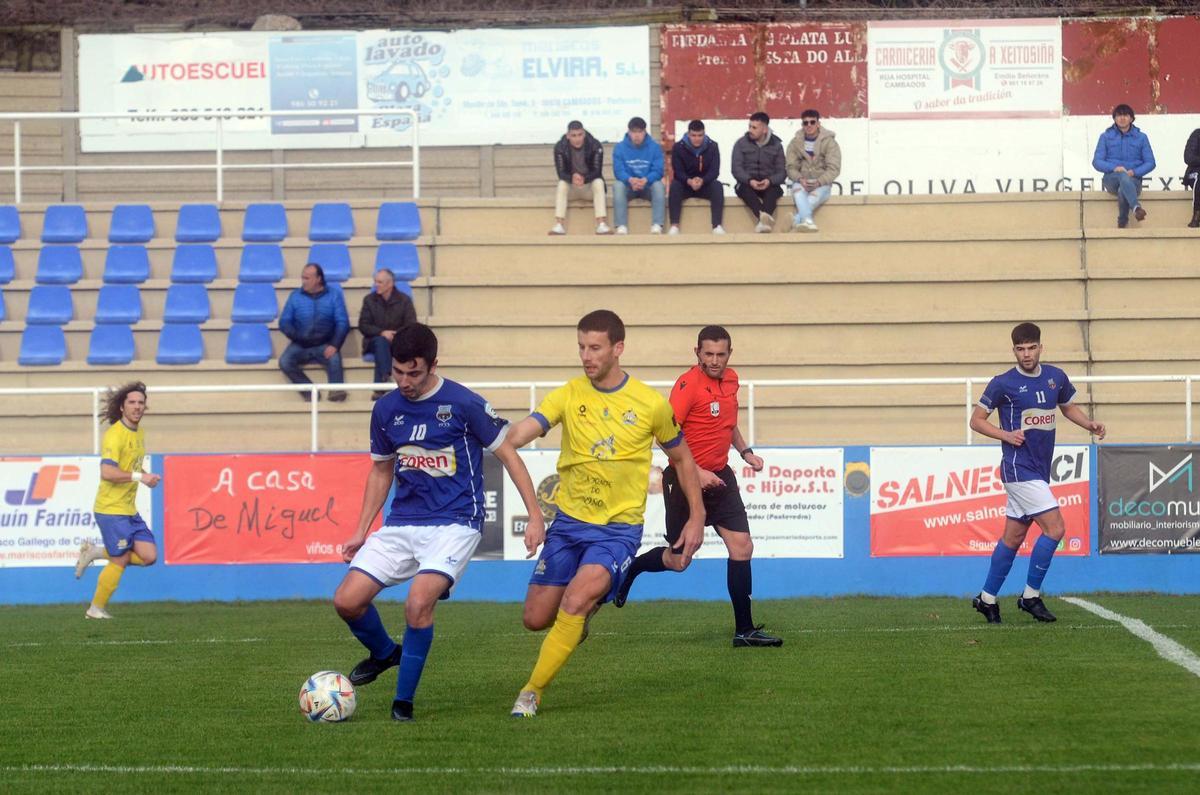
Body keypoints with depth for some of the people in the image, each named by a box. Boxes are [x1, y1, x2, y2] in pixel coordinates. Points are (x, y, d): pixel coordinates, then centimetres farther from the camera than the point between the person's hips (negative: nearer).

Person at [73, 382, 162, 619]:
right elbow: (107, 472, -27)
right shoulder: (115, 435, -17)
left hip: (130, 510, 8)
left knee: (149, 556, 1)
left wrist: (147, 477, 9)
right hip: (112, 510, -8)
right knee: (119, 562, -4)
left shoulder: (139, 432, 12)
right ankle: (96, 609, 13)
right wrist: (139, 477, -26)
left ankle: (96, 552, 15)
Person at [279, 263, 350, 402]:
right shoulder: (295, 296, 8)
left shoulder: (334, 295, 5)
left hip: (324, 345, -2)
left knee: (334, 359, -34)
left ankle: (336, 391, -41)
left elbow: (343, 323, -1)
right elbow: (284, 322, 6)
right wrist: (297, 337, -13)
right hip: (300, 345, 2)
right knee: (285, 362, -27)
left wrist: (334, 345, -16)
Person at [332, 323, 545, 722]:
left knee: (419, 601, -27)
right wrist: (361, 532, 16)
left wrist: (534, 517, -7)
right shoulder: (385, 409, 5)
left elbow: (508, 455, -3)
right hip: (401, 524, 5)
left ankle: (404, 700, -9)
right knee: (347, 600, -7)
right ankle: (384, 652, 26)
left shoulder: (464, 404, -11)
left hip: (454, 524, -5)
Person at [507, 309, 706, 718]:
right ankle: (580, 621, 38)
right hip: (569, 521, 3)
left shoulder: (651, 404, -5)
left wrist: (697, 516, 7)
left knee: (575, 600, -24)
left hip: (619, 527, -3)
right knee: (536, 618, 2)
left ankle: (532, 692, -11)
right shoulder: (569, 395, -4)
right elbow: (524, 430, -21)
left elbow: (681, 458, 10)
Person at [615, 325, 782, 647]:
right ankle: (628, 569, 35)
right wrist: (695, 472, -28)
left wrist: (745, 451, 13)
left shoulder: (730, 379, 7)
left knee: (742, 547, -5)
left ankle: (745, 630, 1)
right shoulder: (688, 384, -17)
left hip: (719, 476, 6)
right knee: (677, 560, 4)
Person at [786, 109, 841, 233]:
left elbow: (834, 168, -8)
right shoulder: (795, 142, 7)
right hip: (802, 182, 1)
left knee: (816, 195, -37)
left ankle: (796, 220, -50)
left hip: (822, 183, -1)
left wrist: (818, 182, -23)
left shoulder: (829, 142, -1)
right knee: (798, 190, -36)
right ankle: (807, 221, -57)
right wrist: (800, 179, -18)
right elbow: (791, 167, 3)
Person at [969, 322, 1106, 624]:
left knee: (1013, 537, 11)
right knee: (1054, 528, -15)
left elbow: (1068, 407, 25)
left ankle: (987, 599, 21)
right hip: (1019, 470, -7)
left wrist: (1090, 424, 6)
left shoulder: (1056, 377, 8)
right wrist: (1006, 435, -17)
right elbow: (976, 420, -2)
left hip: (1039, 471, 7)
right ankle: (1031, 596, -5)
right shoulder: (1003, 384, -8)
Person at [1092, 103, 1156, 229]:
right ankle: (1136, 207, -60)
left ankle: (1122, 224, -31)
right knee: (1123, 176, -38)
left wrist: (1134, 172, -13)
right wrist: (1114, 168, -16)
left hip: (1133, 179, 0)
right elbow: (1096, 162, 3)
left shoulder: (1141, 137, 11)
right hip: (1112, 179, 0)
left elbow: (1150, 163, 7)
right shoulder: (1106, 136, 11)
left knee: (1123, 191, -38)